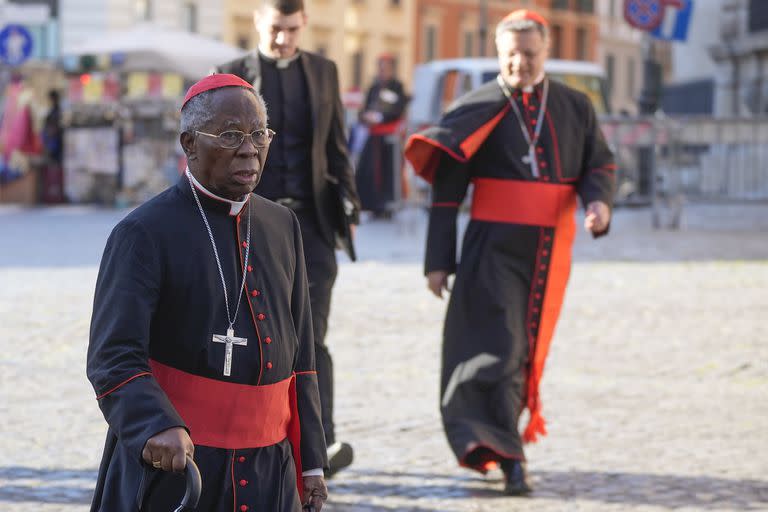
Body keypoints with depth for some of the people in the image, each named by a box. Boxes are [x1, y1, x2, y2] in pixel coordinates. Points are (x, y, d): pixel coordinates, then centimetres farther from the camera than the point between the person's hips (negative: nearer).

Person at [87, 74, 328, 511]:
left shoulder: (283, 226, 12)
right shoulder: (143, 233, -7)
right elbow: (114, 359, -16)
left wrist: (310, 459, 14)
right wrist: (158, 426, -34)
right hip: (171, 464, -5)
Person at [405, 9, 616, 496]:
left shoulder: (575, 107, 11)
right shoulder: (476, 109, 2)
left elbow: (600, 164, 14)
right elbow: (446, 190, 1)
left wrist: (599, 200, -11)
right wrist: (439, 259, -3)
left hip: (550, 250, 4)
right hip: (494, 248, -4)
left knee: (529, 348, 9)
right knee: (498, 345, -13)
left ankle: (485, 437, 25)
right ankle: (509, 455, -13)